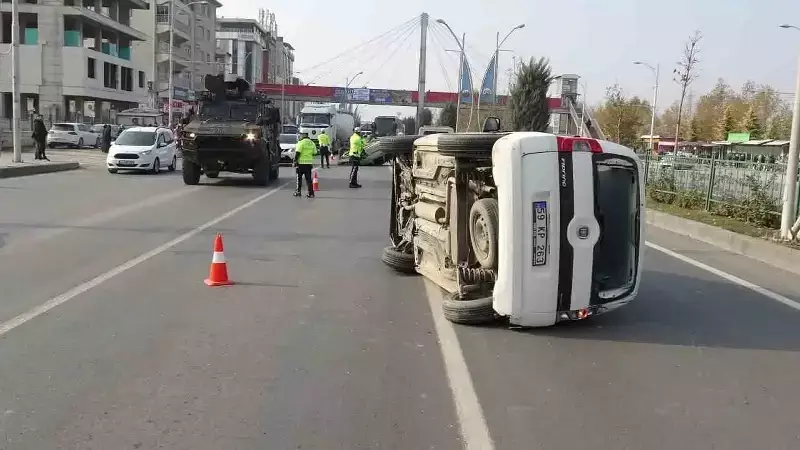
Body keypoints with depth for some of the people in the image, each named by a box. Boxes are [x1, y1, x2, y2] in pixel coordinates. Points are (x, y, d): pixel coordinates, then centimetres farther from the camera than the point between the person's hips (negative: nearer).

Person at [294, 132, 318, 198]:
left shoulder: (301, 143, -11)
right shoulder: (312, 143, 9)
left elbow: (297, 153, -15)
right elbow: (314, 153, 12)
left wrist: (295, 161, -9)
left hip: (301, 163, -5)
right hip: (309, 163, 5)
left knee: (299, 177, 8)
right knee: (308, 178, 7)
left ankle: (298, 191, 11)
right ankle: (311, 193, 3)